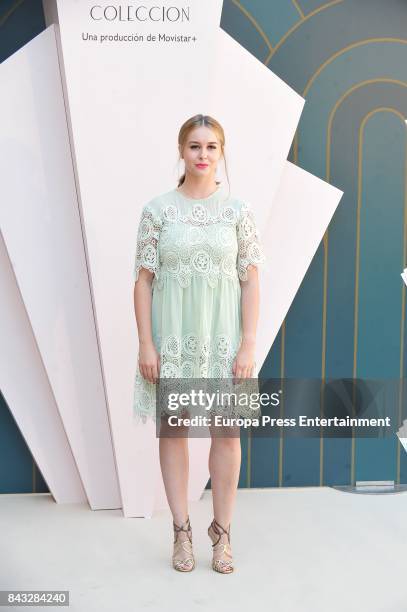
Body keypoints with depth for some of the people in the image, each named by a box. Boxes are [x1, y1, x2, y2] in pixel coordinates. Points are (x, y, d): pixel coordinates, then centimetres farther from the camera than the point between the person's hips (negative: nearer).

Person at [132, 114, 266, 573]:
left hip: (222, 334, 0)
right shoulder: (157, 209, 1)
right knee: (172, 428, 6)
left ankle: (222, 533, 21)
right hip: (172, 333, 0)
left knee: (227, 431, 4)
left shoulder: (239, 211, 2)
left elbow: (251, 281, 0)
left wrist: (248, 344, -6)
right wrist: (146, 343, -6)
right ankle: (182, 532, 22)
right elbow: (143, 279, 0)